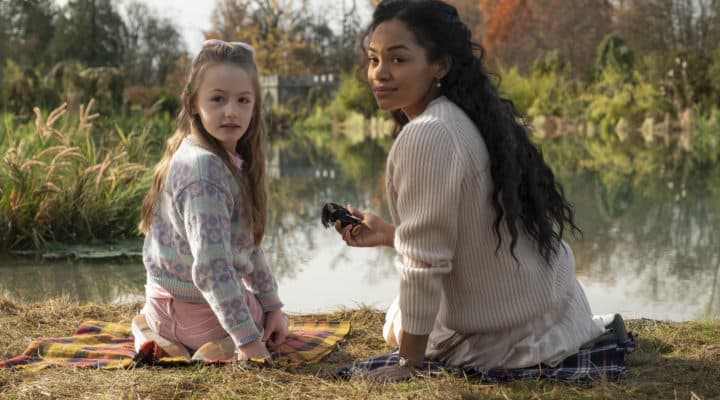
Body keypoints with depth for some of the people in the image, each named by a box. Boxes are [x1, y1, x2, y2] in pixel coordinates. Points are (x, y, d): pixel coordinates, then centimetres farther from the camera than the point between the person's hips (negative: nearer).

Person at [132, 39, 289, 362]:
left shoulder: (232, 162, 2)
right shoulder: (205, 170, -28)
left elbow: (246, 245, 12)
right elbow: (211, 268, -33)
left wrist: (272, 304, 13)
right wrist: (249, 340, -31)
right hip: (197, 307, -8)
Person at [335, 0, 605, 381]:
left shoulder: (426, 135, -26)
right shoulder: (470, 117, 3)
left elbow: (424, 259, -24)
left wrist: (408, 363, -17)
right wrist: (389, 234, 12)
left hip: (509, 333, -8)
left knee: (397, 327, 20)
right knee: (400, 316, 31)